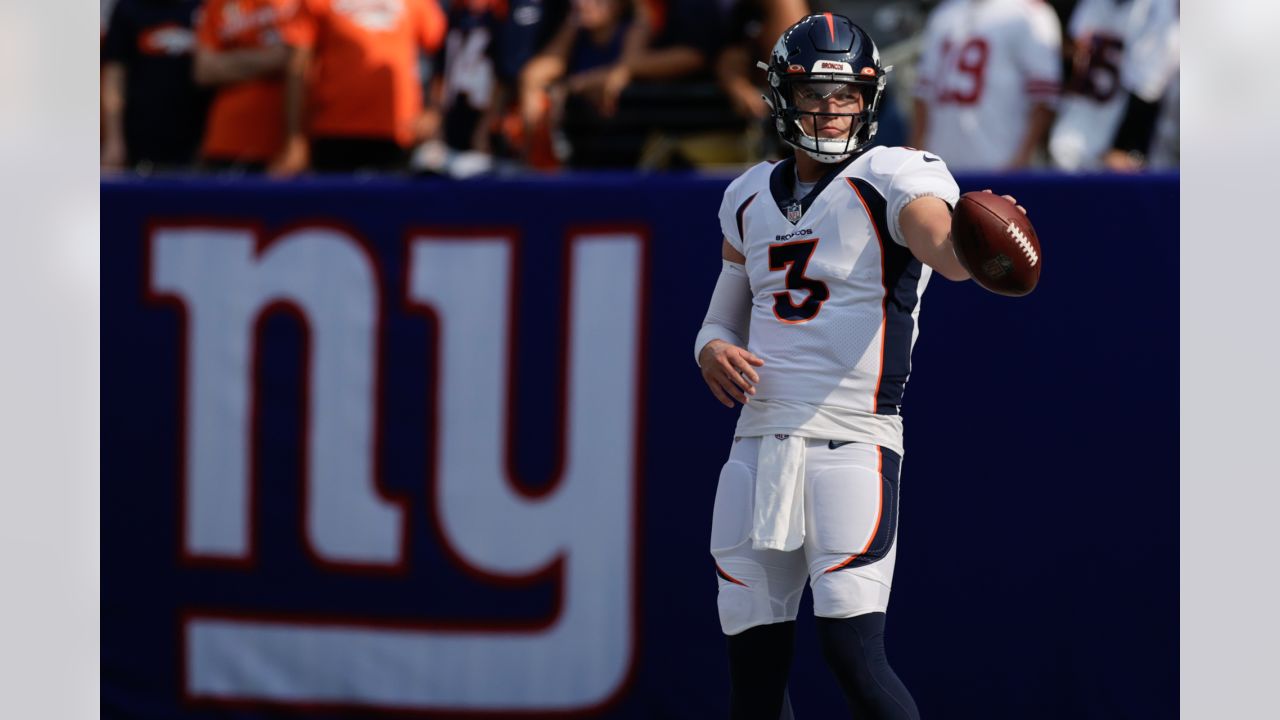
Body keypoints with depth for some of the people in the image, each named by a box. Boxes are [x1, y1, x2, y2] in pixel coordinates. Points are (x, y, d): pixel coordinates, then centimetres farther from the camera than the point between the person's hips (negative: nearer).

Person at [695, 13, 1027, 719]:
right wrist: (714, 352, -2)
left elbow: (948, 254, -25)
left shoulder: (892, 180, -4)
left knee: (853, 653, -15)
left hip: (851, 444, -6)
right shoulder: (751, 199, 15)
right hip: (759, 443, 6)